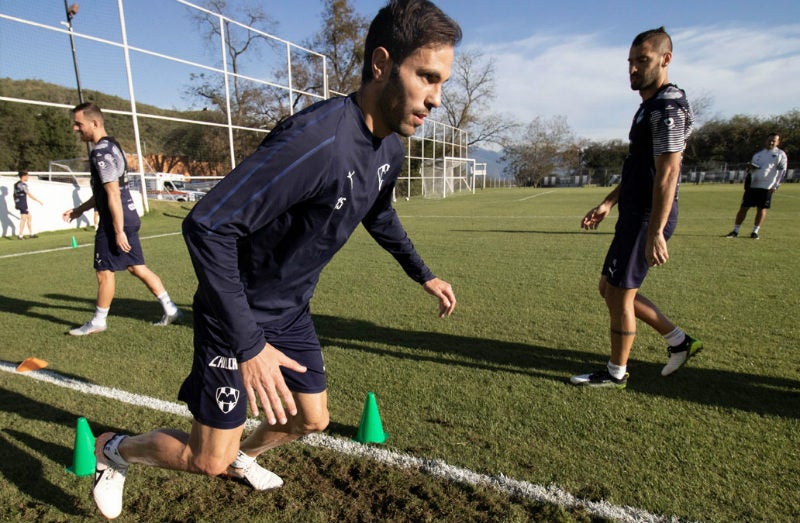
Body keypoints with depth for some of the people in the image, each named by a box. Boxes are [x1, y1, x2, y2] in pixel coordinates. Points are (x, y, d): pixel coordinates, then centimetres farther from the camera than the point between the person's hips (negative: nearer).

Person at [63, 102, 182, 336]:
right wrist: (79, 210, 25)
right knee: (137, 267, 12)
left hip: (117, 220, -10)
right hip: (129, 217, 10)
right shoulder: (111, 146, 16)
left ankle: (97, 322, 18)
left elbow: (113, 194, -21)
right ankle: (170, 309, 14)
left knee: (104, 271, 3)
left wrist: (118, 231, -22)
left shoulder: (101, 152, -16)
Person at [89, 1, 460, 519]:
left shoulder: (389, 149, -4)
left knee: (312, 420, 19)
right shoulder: (315, 140, -34)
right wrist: (248, 344, -31)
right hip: (238, 312, -7)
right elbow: (206, 227, -32)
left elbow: (380, 215, 17)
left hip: (291, 311, 8)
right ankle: (115, 449, 36)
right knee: (208, 461, 4)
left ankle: (242, 454, 51)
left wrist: (424, 274, 22)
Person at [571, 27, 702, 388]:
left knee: (619, 294, 0)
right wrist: (607, 204, 21)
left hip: (647, 219, -10)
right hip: (635, 215, 10)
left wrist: (655, 232, -26)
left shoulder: (668, 107, -14)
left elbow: (667, 173, -22)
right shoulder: (650, 106, 18)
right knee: (610, 288, 16)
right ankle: (679, 342, 27)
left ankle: (616, 373, 17)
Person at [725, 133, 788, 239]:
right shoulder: (758, 154, 17)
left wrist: (776, 185, -7)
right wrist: (750, 168, -4)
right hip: (752, 185, 3)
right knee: (743, 207, 0)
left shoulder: (780, 154, 5)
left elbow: (782, 171, 0)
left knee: (762, 209, 1)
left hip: (767, 186, -3)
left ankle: (755, 231, 9)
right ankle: (735, 231, 4)